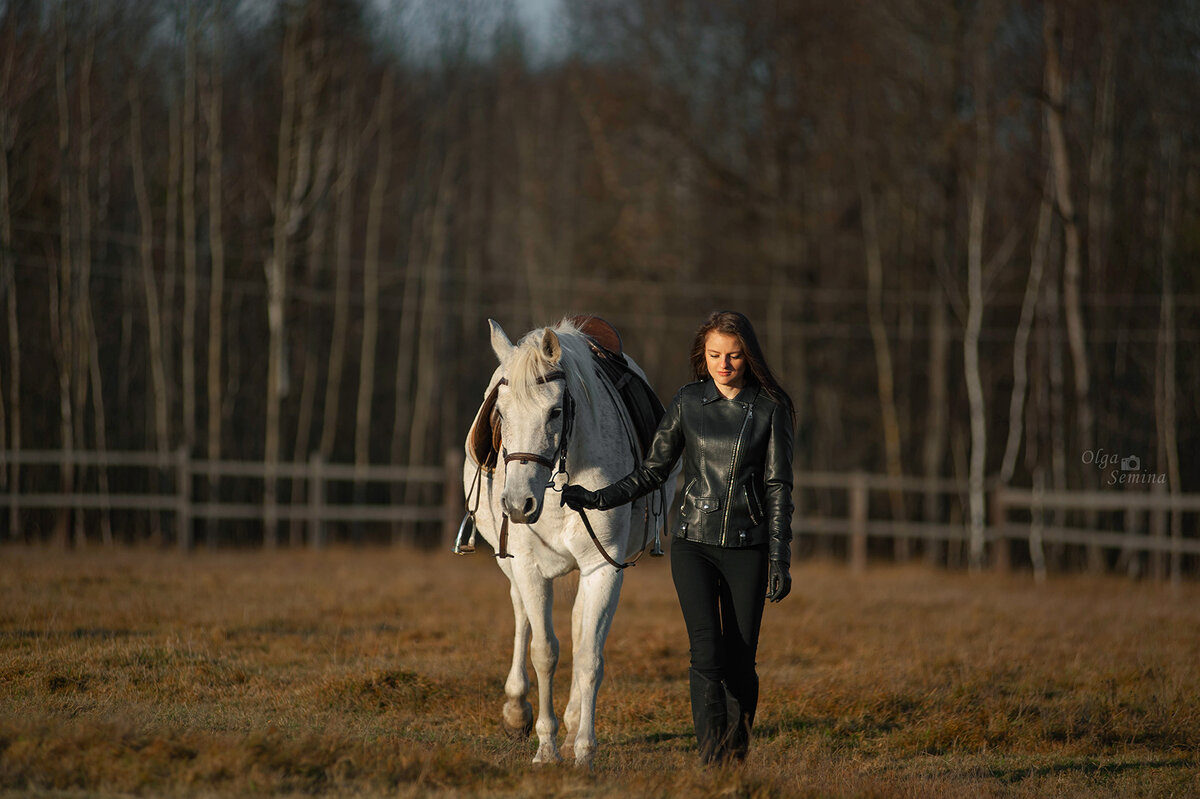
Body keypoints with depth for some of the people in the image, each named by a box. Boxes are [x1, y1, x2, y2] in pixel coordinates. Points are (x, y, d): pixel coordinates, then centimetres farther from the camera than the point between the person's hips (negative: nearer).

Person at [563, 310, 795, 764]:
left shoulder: (770, 409, -1)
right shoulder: (689, 402, 3)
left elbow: (778, 488, -2)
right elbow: (653, 470, 8)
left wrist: (780, 561, -6)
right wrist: (600, 499, -3)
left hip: (747, 548, 0)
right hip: (694, 543, 0)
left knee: (740, 661, 2)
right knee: (706, 654, -13)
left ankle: (738, 757, 19)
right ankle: (713, 763, -16)